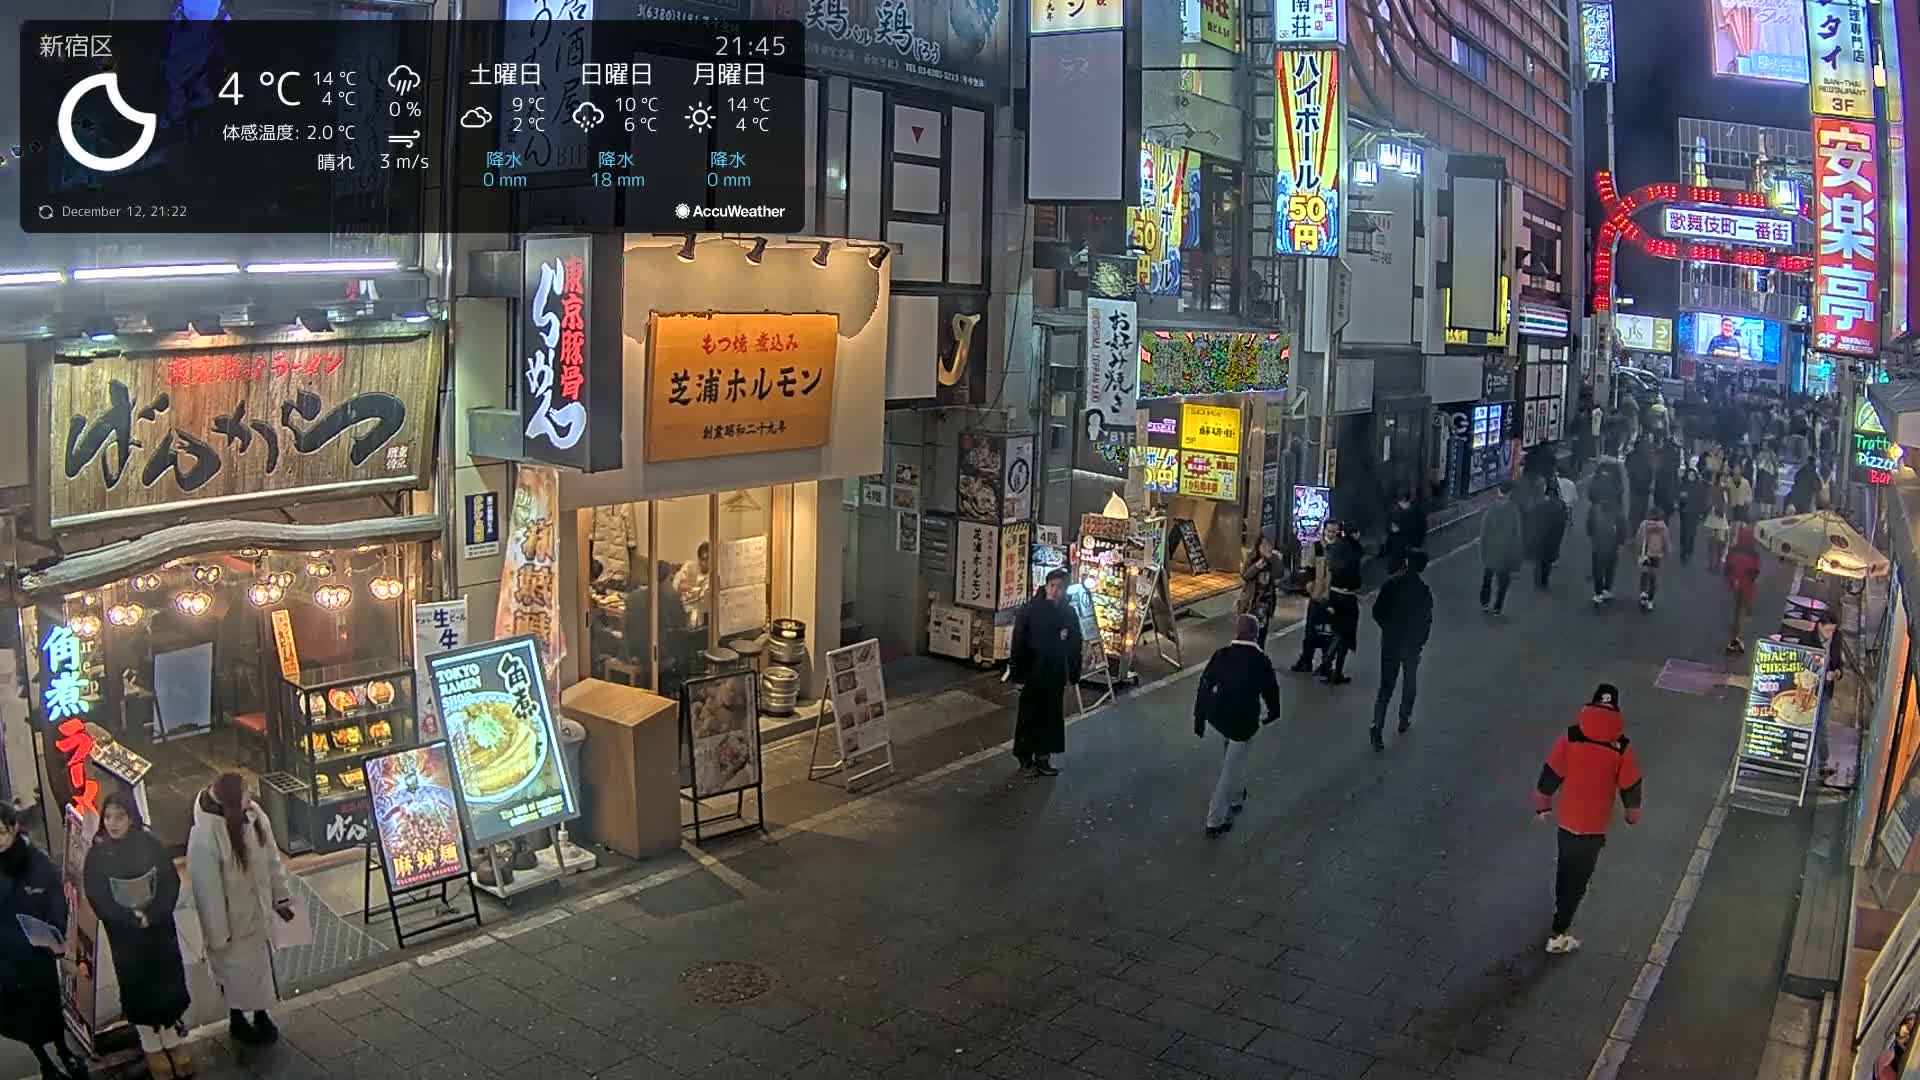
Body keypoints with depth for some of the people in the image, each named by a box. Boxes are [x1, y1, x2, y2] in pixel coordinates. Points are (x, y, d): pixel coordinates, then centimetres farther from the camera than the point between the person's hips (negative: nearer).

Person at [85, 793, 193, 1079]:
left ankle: (175, 1042, 27)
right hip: (124, 935, -1)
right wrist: (132, 919, -20)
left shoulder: (151, 845, -8)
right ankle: (152, 1049, 27)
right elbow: (98, 900, -10)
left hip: (160, 929, 1)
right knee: (139, 990, 10)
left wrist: (152, 915, -21)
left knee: (170, 984, 9)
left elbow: (172, 883, -8)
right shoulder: (96, 855, -10)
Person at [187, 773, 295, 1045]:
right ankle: (237, 1021, 41)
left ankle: (261, 1015, 45)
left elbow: (272, 857, 1)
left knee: (261, 961, 22)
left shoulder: (253, 813, -13)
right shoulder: (205, 837, -32)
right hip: (232, 917, -6)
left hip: (258, 908, 6)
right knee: (236, 968, 16)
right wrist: (218, 934, -15)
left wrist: (281, 897, 8)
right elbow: (208, 888, -23)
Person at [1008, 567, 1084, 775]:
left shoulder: (1068, 614, 3)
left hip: (1056, 675, 4)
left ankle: (1043, 757, 23)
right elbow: (1018, 641, -9)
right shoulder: (1030, 610, -10)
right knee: (1029, 717, 5)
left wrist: (1073, 674, 7)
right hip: (1033, 674, -4)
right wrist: (1018, 672, -12)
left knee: (1052, 717, 10)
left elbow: (1075, 646, 9)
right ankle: (1025, 758, 18)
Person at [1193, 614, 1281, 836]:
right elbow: (1271, 691, -1)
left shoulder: (1221, 654, -7)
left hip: (1217, 717, 4)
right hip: (1244, 722, -4)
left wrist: (1199, 719, 8)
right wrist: (1273, 713, 20)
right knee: (1231, 770, 8)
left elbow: (1204, 687, -3)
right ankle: (1216, 821, 15)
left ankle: (1234, 797, 47)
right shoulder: (1261, 661, -14)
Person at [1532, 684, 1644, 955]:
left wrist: (1542, 805, 13)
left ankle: (1561, 906, 49)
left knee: (1566, 864, 27)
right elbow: (1630, 786, -4)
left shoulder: (1570, 737, -11)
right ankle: (1559, 935, 9)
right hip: (1593, 823, -2)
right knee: (1578, 876, 7)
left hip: (1566, 816, 2)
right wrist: (1633, 814, 15)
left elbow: (1550, 774, -3)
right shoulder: (1621, 747, -15)